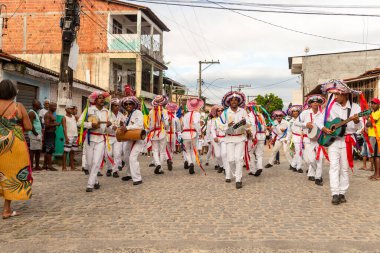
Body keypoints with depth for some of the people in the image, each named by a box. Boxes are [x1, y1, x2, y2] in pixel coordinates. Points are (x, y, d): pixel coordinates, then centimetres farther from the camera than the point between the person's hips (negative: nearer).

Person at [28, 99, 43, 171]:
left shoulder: (35, 113, 20)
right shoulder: (31, 113, -10)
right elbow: (31, 125, -18)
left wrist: (40, 134, 15)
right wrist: (36, 134, -18)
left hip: (38, 134, 10)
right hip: (34, 135, -10)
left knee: (38, 150, 10)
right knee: (32, 150, -6)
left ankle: (37, 166, 16)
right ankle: (31, 167, -4)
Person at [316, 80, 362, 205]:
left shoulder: (355, 107, -2)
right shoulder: (331, 106, 1)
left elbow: (357, 128, -5)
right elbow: (319, 120, 6)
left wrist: (356, 121, -27)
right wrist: (324, 128, -12)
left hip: (347, 140, 0)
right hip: (332, 139, 0)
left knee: (344, 168, 6)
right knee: (334, 166, -8)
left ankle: (342, 193, 15)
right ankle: (335, 194, -10)